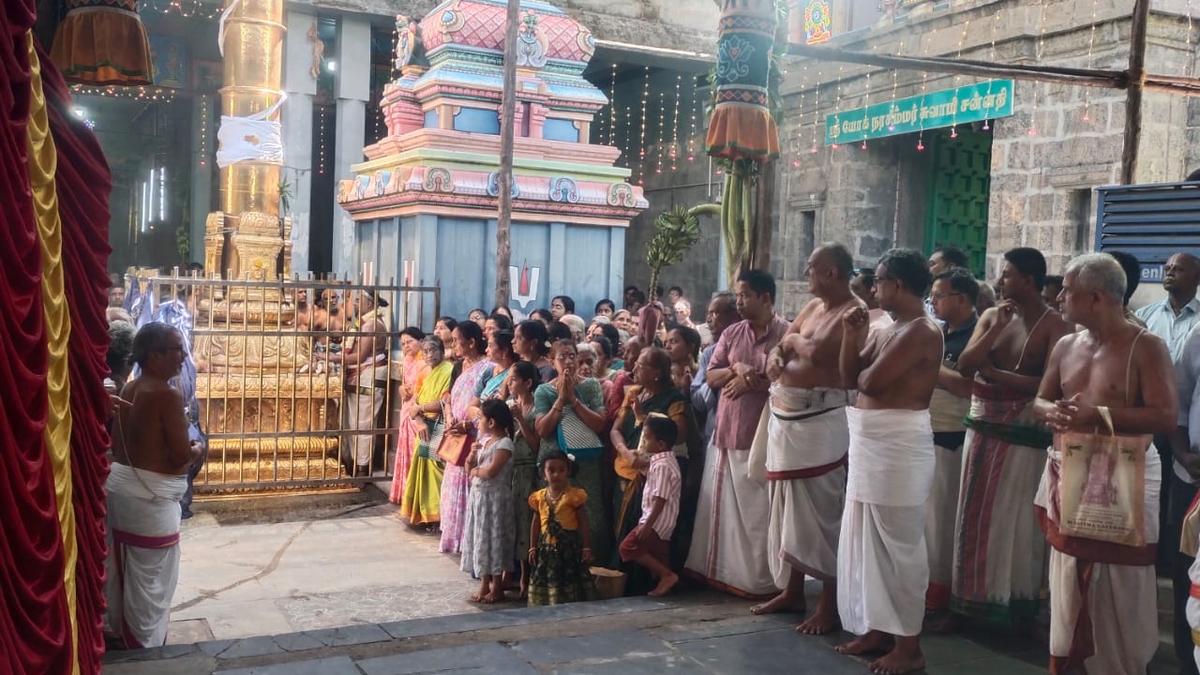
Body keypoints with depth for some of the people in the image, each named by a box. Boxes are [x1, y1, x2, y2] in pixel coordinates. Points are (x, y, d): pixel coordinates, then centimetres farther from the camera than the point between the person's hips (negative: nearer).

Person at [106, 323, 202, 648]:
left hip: (120, 484, 9)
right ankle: (147, 649, 16)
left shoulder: (128, 390, 6)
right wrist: (196, 450, 2)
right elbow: (182, 455, -18)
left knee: (124, 569, 22)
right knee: (151, 579, 5)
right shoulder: (167, 395, -20)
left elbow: (117, 443, 14)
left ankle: (123, 632, 37)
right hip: (150, 494, -9)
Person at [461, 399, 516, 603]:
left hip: (494, 498, -9)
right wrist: (472, 456, -4)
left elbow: (490, 471, -24)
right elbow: (470, 468, 15)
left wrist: (476, 470, -6)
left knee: (493, 538, -2)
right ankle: (484, 584, 21)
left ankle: (497, 588, 7)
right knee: (480, 539, 12)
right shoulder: (484, 441, 12)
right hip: (478, 496, 9)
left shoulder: (504, 443, -14)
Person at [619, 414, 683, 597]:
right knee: (657, 556, 16)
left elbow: (660, 499, -26)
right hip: (664, 523, 10)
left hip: (657, 521, -10)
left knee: (628, 547, -10)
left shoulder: (662, 465, -22)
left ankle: (667, 575, -9)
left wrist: (648, 525, -26)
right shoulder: (664, 460, 9)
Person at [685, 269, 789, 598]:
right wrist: (736, 368, -10)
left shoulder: (786, 334, -7)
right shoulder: (732, 333, 11)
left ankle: (761, 579, 9)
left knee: (759, 511, -1)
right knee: (722, 506, 11)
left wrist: (750, 381, -12)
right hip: (726, 431, 6)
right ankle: (723, 570, 22)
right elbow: (711, 376, 8)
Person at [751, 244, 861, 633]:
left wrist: (793, 340, -4)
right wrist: (775, 356, -6)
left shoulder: (855, 311, -12)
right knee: (787, 506, 15)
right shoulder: (813, 306, 16)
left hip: (820, 420, -9)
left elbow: (816, 353, -24)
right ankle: (792, 590, 27)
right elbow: (782, 345, 17)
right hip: (786, 416, 9)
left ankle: (830, 604, 6)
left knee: (820, 509, -4)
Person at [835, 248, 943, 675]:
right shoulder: (886, 331, 14)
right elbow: (850, 378, 12)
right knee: (867, 538, 15)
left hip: (899, 444, -10)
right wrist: (851, 335, 2)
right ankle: (878, 627, 27)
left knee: (898, 543, -2)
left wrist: (864, 372, 0)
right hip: (869, 441, 10)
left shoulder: (922, 331, -16)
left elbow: (869, 382, -22)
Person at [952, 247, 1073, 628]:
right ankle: (977, 596, 21)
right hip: (982, 428, 6)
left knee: (1015, 520, 3)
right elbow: (964, 366, -2)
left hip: (1022, 433, -5)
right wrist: (996, 329, -11)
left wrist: (995, 374, -13)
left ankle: (1016, 603, 18)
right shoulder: (991, 316, 7)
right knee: (976, 515, 10)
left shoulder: (1053, 325, -9)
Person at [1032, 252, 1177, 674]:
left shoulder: (1146, 347, -11)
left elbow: (1167, 418, -18)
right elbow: (1039, 400, 14)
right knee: (1069, 591, 13)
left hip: (1123, 479, -6)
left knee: (1118, 597, 0)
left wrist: (1099, 415, -26)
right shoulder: (1065, 346, 9)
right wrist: (1051, 411, -10)